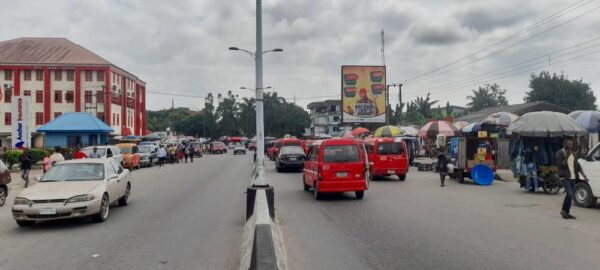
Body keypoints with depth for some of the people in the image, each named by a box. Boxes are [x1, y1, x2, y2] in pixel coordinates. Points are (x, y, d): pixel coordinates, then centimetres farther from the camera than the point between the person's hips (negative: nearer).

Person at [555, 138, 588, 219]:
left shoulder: (573, 153, 15)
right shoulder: (559, 153, -6)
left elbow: (577, 165, 17)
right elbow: (561, 165, -14)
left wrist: (584, 175, 10)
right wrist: (567, 157, -22)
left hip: (573, 177, 7)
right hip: (565, 177, -7)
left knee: (570, 195, 7)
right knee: (569, 194, -17)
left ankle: (567, 213, 13)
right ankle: (563, 210, -1)